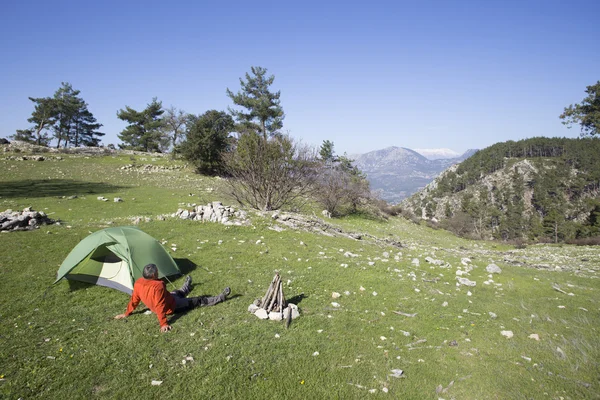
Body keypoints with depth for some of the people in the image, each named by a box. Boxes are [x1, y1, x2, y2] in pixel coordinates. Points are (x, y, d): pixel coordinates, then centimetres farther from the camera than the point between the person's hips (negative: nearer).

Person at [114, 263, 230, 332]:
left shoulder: (138, 283, -14)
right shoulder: (158, 286, -37)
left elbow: (134, 299, -3)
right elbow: (160, 307, -37)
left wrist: (127, 313, 12)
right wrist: (163, 324, -33)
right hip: (171, 307, -7)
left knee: (177, 293, 35)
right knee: (199, 300, 6)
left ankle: (186, 287, 68)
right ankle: (220, 298, 19)